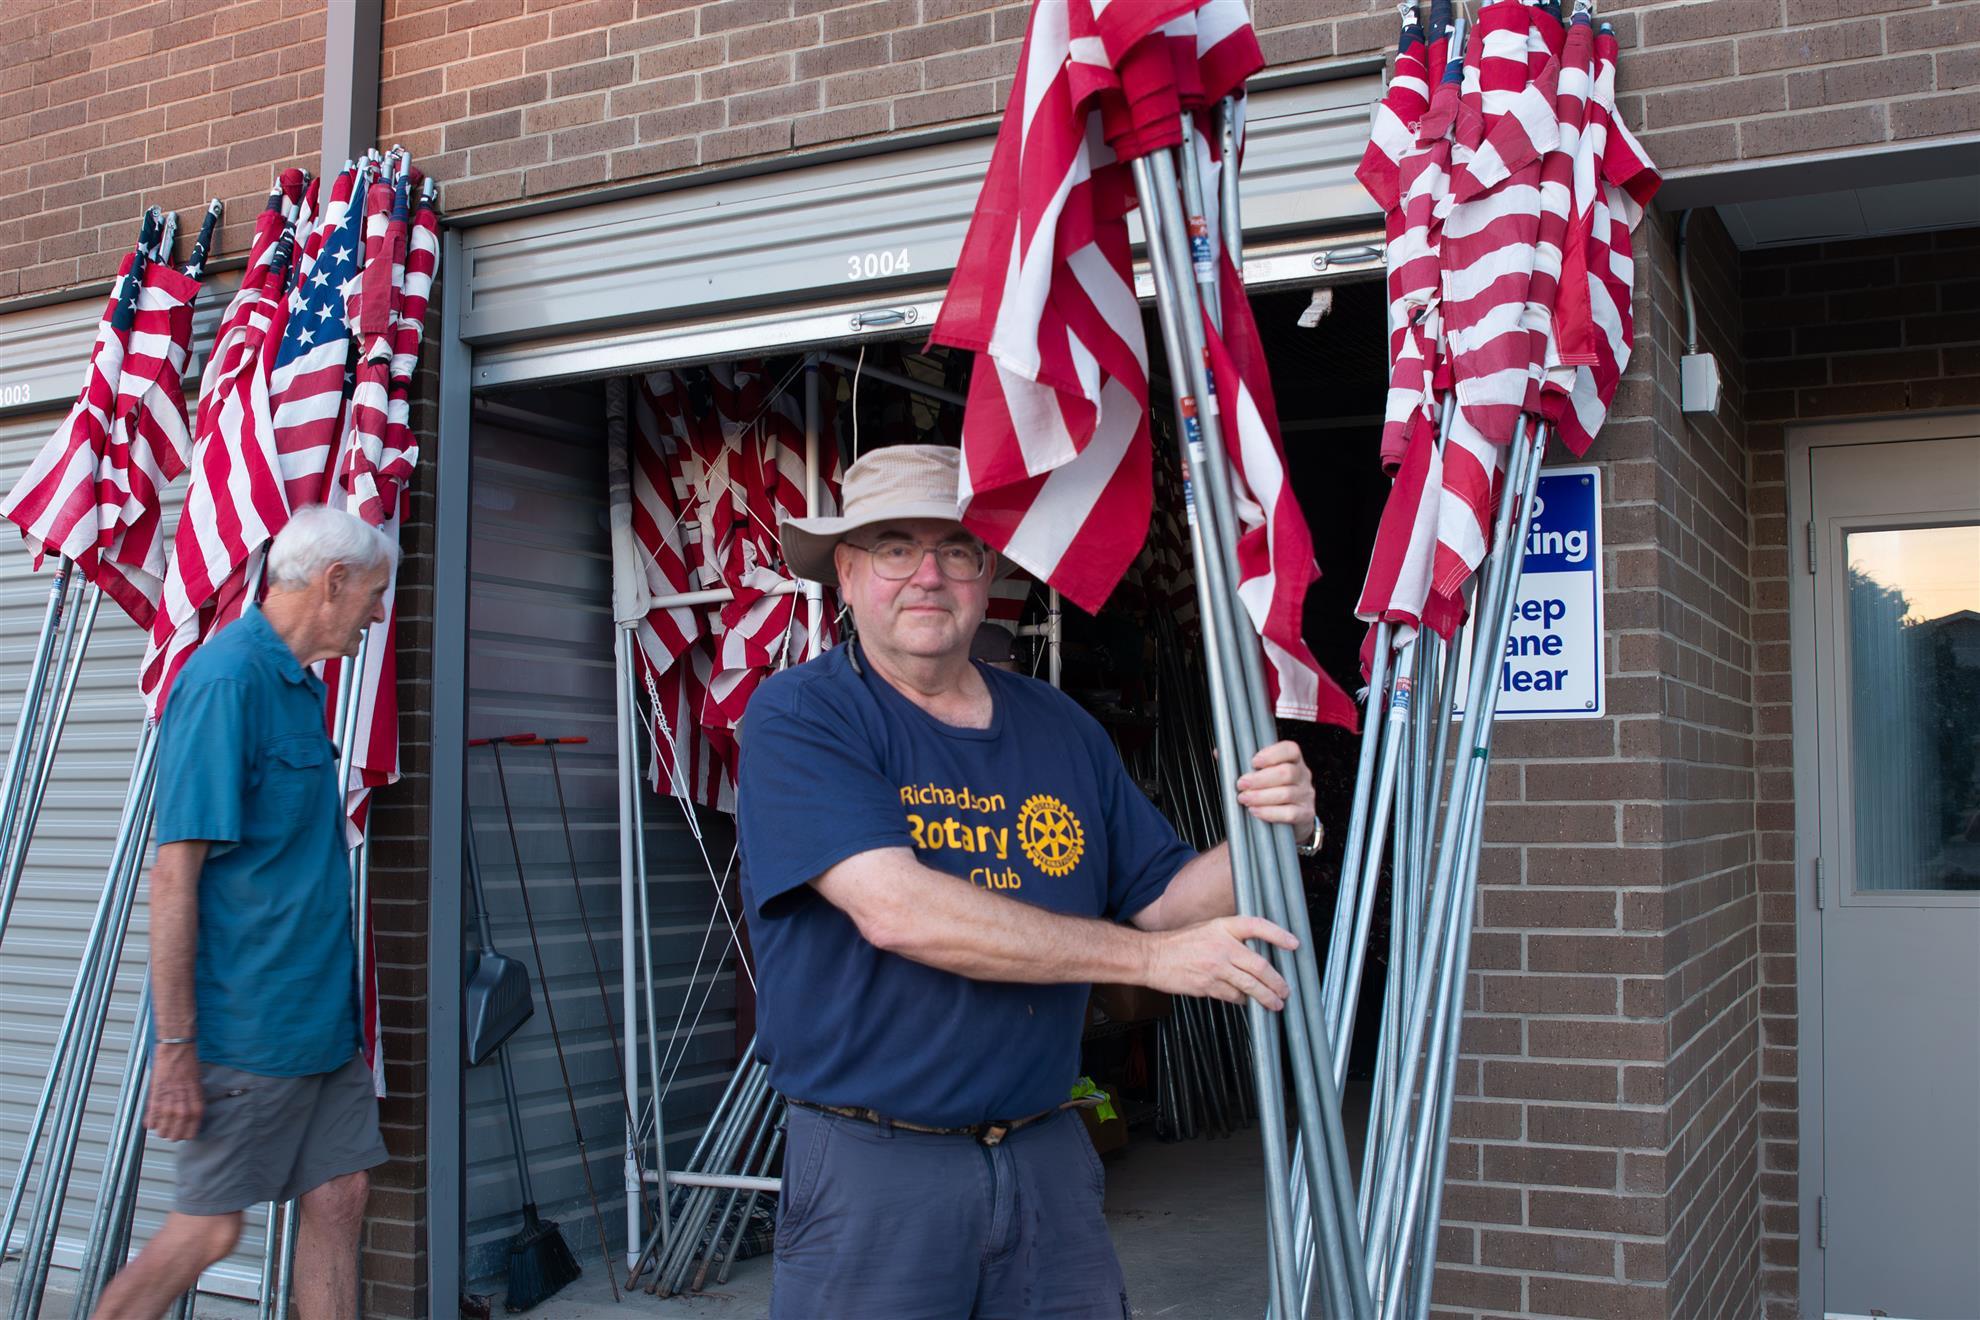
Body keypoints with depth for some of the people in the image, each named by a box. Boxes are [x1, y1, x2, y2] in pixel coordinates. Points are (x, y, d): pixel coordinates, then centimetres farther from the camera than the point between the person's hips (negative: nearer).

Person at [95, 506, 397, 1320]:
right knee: (210, 1226, 1)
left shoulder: (297, 684, 11)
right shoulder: (226, 679, -17)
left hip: (319, 1018, 9)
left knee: (338, 1198, 10)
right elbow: (174, 874, -20)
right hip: (244, 1028, -9)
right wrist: (175, 1046, -21)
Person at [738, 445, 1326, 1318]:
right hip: (872, 1170, -4)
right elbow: (897, 910, -22)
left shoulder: (1059, 728, 8)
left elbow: (1161, 899, 11)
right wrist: (1150, 957, -20)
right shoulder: (798, 716, -9)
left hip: (1048, 1158, 5)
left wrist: (1268, 835, -11)